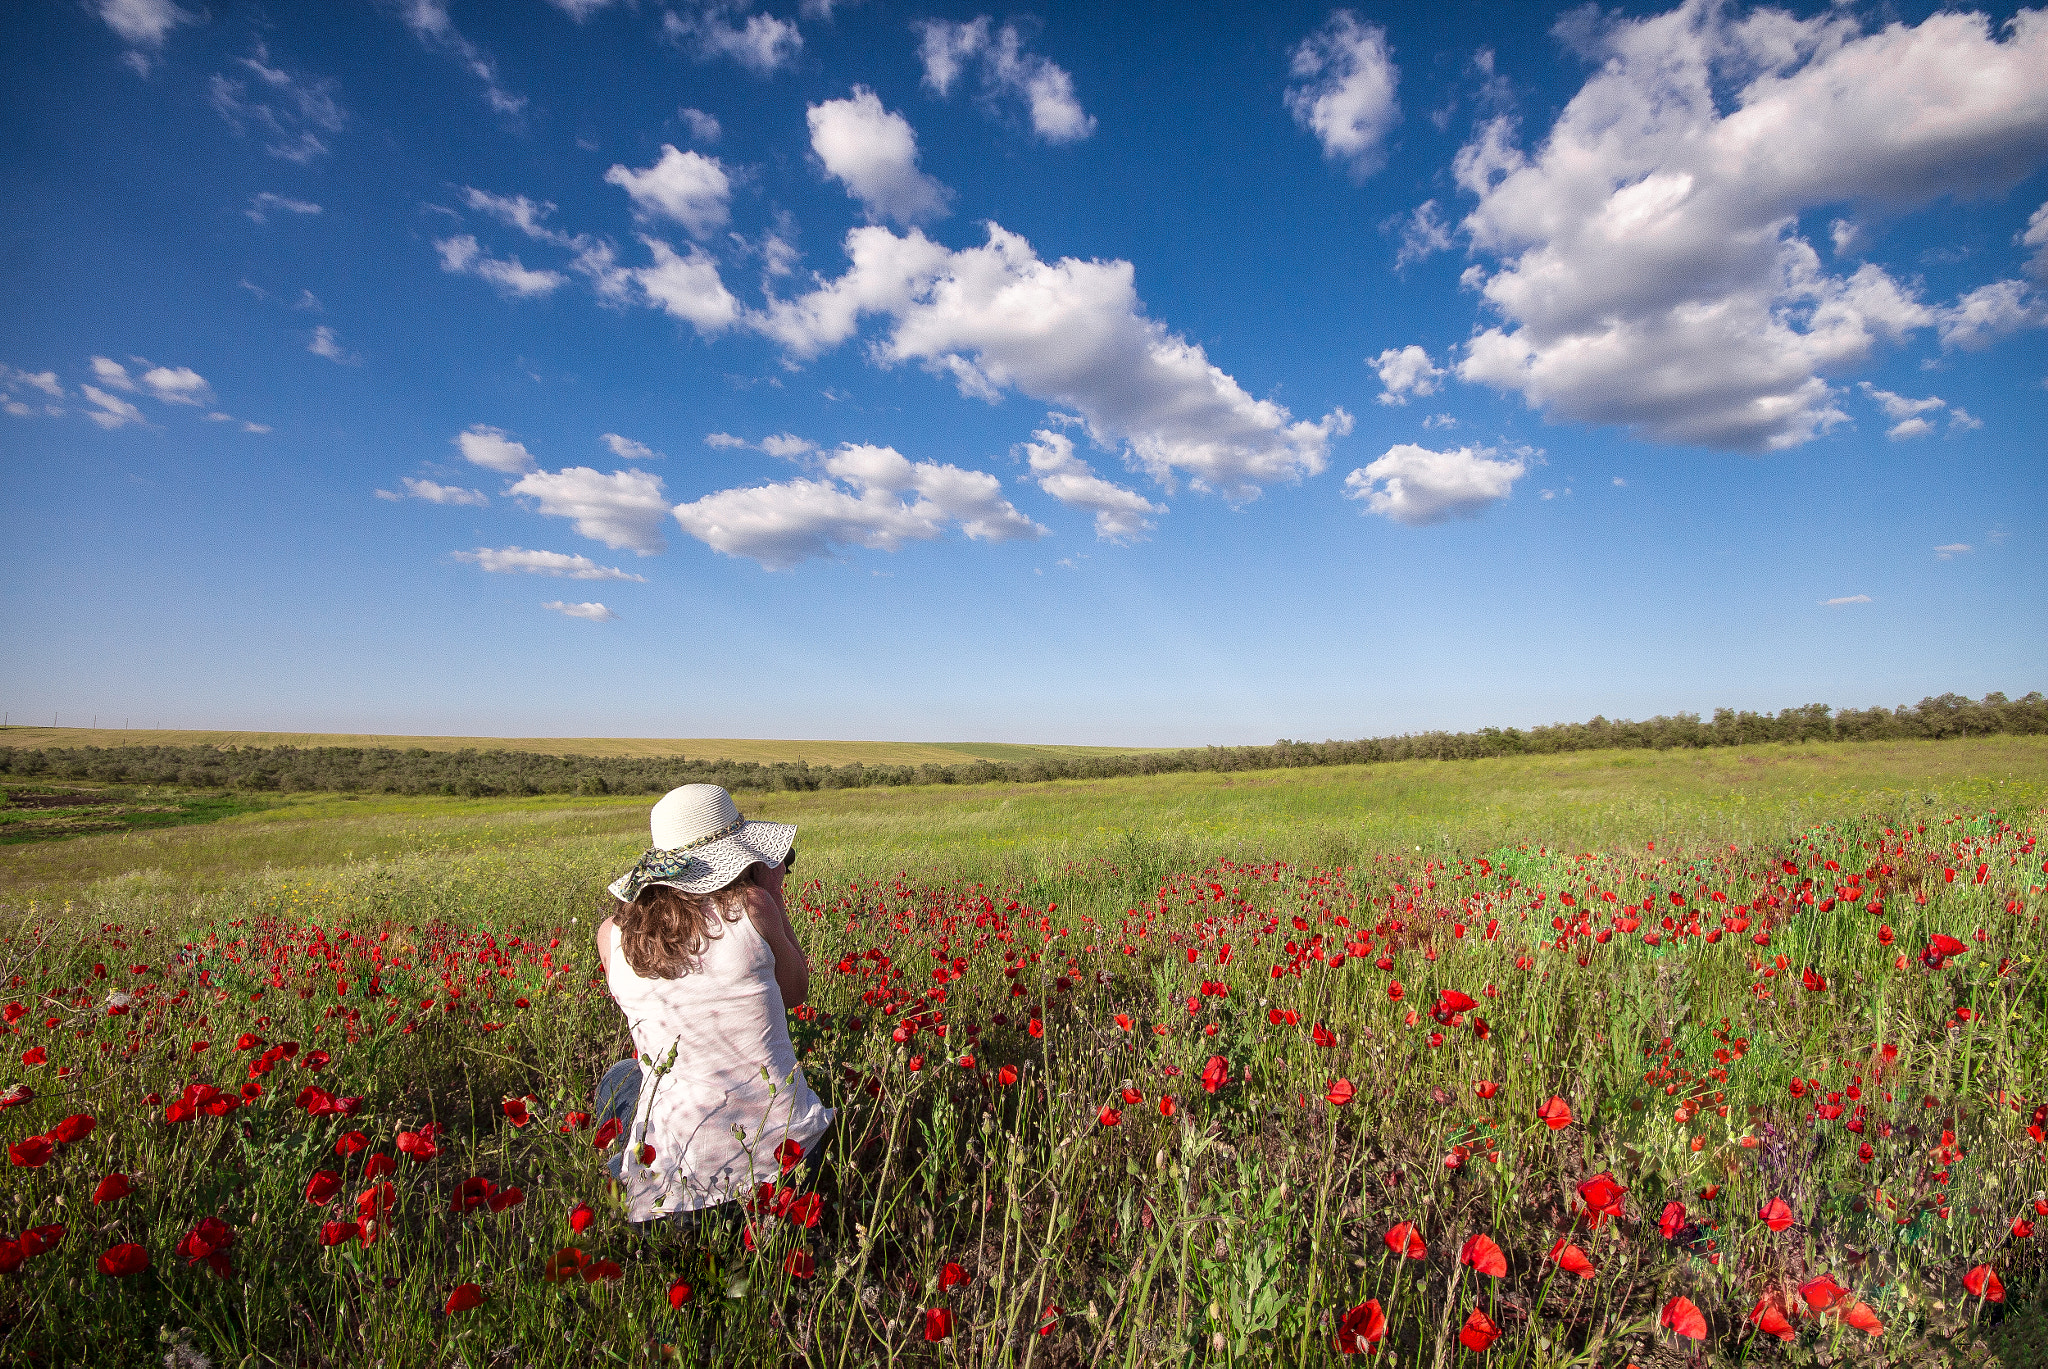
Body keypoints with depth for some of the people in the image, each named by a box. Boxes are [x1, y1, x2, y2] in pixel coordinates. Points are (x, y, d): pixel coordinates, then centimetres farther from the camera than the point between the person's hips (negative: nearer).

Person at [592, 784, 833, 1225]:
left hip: (680, 1161, 2)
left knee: (618, 1080, 34)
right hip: (786, 1144, -1)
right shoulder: (752, 905, -15)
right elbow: (795, 992, 2)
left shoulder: (613, 934, -6)